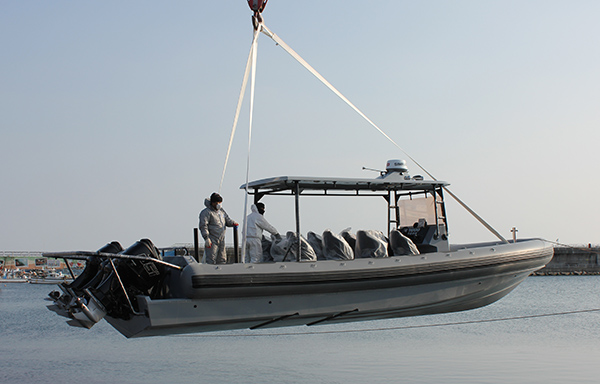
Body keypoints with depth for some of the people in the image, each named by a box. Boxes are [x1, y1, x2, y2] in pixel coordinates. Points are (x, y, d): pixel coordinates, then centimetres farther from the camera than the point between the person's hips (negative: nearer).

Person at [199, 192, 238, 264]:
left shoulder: (221, 211, 15)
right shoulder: (206, 212, -9)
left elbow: (228, 220, 17)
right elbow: (203, 226, -16)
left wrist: (233, 223, -8)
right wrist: (206, 238, -26)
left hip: (221, 241, 8)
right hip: (212, 241, -8)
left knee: (222, 260, 11)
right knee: (211, 261, -11)